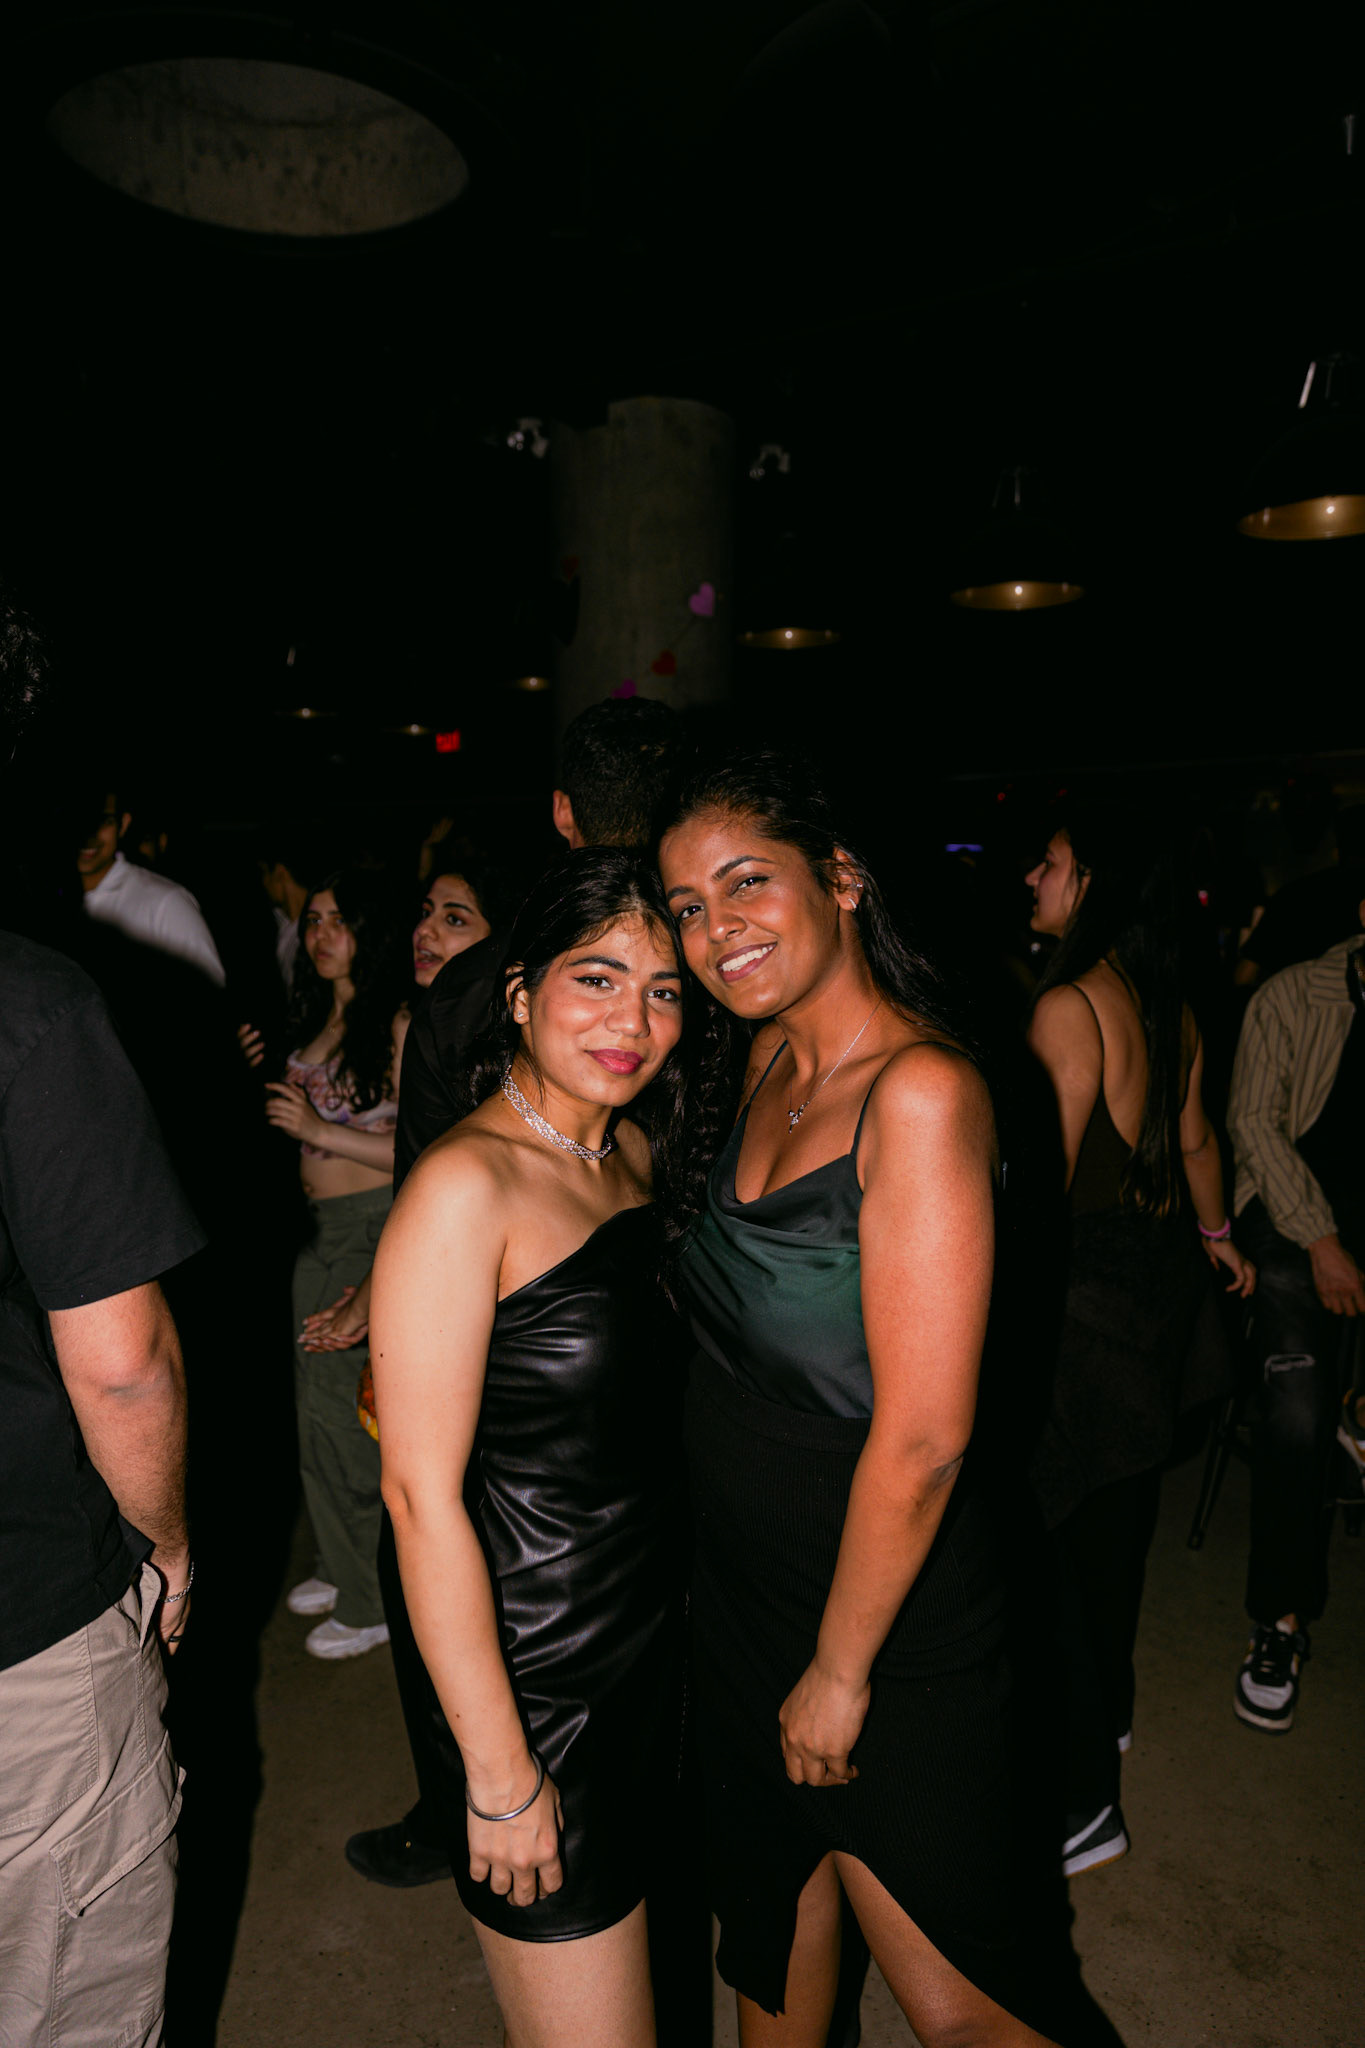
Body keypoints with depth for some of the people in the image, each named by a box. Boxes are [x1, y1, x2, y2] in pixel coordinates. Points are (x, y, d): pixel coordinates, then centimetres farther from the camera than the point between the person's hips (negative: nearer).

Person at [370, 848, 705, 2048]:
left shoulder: (636, 1151, 2)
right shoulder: (465, 1186, -22)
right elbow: (422, 1494, -21)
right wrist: (499, 1773, -17)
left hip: (657, 1635, 7)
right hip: (536, 1676, -7)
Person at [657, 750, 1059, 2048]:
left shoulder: (919, 1090, -26)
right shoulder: (769, 1059, 0)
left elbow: (921, 1440, -24)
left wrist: (840, 1670, -14)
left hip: (885, 1619, -7)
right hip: (739, 1588, 8)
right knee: (769, 1899, 27)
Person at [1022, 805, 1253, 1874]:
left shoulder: (1067, 1005, -21)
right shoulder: (1169, 1001, 6)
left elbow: (1050, 1175, -22)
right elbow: (1194, 1135, 18)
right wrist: (1217, 1233, 33)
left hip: (1086, 1285, -9)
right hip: (1160, 1273, 9)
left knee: (1055, 1530, 0)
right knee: (1120, 1503, 22)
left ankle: (1088, 1799, 10)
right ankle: (1109, 1707, 41)